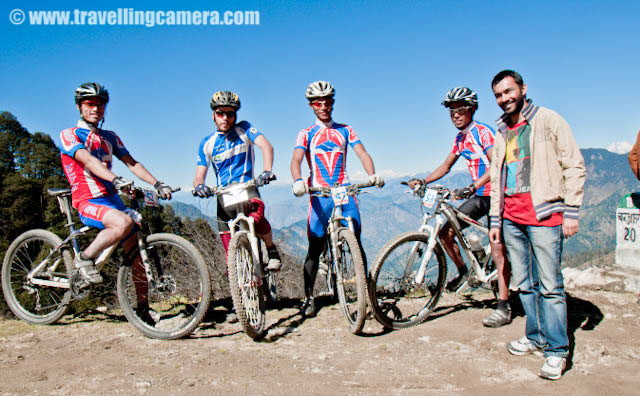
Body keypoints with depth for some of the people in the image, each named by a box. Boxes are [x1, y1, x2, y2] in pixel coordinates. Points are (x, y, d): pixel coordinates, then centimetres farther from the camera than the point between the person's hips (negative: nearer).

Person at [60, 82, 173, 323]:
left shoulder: (110, 137, 18)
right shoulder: (70, 135, -1)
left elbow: (131, 163, 9)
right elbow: (88, 160, -19)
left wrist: (157, 184, -6)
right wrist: (116, 180, -36)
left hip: (112, 200, 6)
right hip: (87, 202, -6)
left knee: (137, 253, 0)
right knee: (124, 222, -36)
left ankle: (143, 310, 12)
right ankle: (84, 259, -10)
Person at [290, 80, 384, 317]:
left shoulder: (345, 130, 13)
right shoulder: (306, 134, 9)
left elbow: (362, 153, 1)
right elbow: (296, 160, -7)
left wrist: (372, 175, -20)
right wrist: (298, 181, -29)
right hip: (320, 194, -1)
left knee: (356, 242, -5)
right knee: (315, 248, 0)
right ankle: (308, 298, 10)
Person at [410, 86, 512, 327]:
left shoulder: (483, 132, -13)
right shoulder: (459, 138, 12)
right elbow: (446, 166, 20)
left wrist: (473, 186, -36)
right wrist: (423, 181, 6)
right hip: (479, 196, 8)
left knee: (497, 250, -14)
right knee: (445, 232, 2)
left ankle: (503, 306, -10)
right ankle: (462, 271, 26)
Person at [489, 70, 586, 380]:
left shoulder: (548, 121, 0)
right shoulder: (501, 133, 17)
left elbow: (574, 167, -3)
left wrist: (571, 211, -10)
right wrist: (495, 220, 16)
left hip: (544, 214, -6)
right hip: (512, 217, 6)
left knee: (549, 285, -6)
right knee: (523, 283, 10)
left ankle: (556, 350, 5)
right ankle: (535, 337, 24)